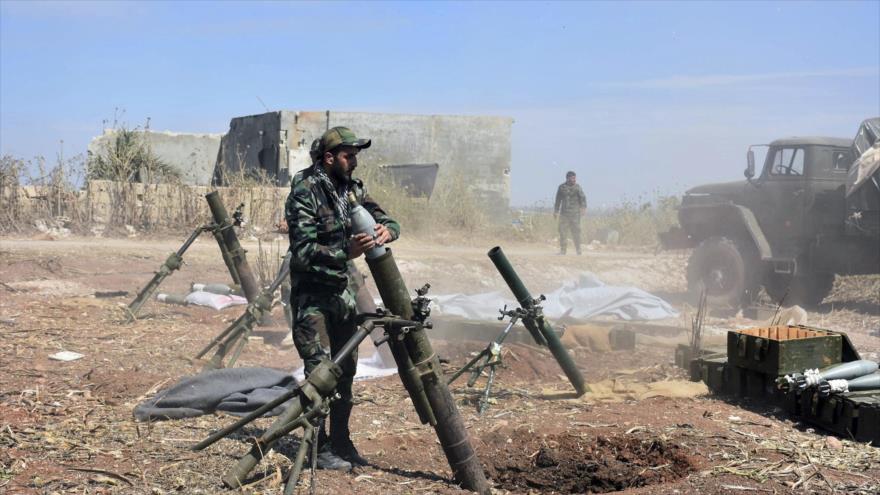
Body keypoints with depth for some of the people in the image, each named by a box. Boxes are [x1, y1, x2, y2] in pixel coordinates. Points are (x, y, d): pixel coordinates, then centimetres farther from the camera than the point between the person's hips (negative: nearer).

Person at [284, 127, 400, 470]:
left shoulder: (352, 188, 5)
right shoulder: (305, 191, -16)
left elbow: (387, 220, 7)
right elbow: (303, 251, -22)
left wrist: (386, 230, -18)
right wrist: (345, 253, -36)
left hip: (343, 289, 7)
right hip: (311, 291, -7)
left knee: (346, 367, 11)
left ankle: (341, 442, 22)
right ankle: (318, 448, 1)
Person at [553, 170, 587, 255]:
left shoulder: (577, 187, 0)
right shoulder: (562, 187, 5)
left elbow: (582, 197, -7)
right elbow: (558, 200, 13)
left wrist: (583, 207, -24)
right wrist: (556, 212, 13)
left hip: (575, 213, -2)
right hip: (564, 212, 2)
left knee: (576, 231, -3)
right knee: (562, 232, 0)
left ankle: (578, 250, 4)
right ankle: (562, 250, 7)